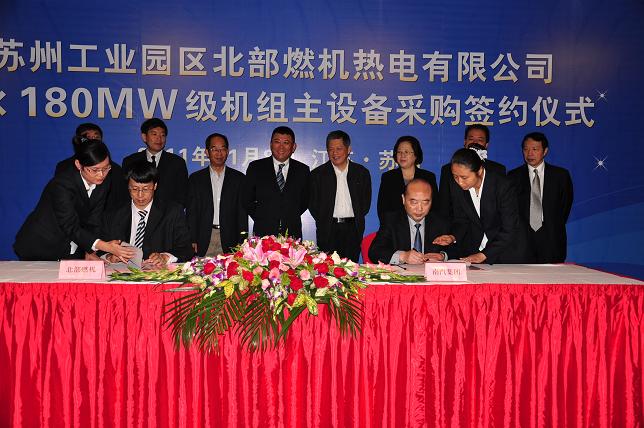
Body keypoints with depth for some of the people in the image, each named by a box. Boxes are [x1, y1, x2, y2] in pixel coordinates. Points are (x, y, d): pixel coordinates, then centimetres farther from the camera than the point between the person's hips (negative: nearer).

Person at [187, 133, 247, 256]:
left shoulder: (238, 178, 9)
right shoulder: (195, 179, 10)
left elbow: (242, 212, 6)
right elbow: (191, 212, 7)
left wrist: (242, 242, -3)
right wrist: (192, 241, -3)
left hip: (229, 241, 0)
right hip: (203, 241, 0)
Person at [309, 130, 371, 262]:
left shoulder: (362, 173, 9)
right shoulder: (318, 174, 6)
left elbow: (366, 202, 11)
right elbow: (312, 204, 6)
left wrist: (357, 220, 2)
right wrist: (323, 222, 0)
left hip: (353, 230, 1)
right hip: (327, 231, -1)